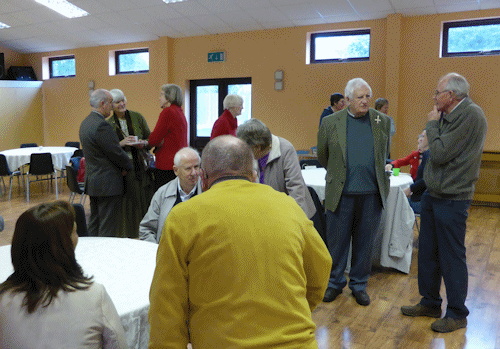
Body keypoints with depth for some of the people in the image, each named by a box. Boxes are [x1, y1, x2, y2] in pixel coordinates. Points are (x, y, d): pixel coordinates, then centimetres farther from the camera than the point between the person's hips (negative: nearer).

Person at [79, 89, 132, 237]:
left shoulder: (85, 123, 11)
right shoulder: (102, 125, -20)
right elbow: (116, 153, -18)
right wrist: (128, 166, 0)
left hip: (92, 182, 10)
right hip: (108, 184, -10)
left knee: (94, 224, 17)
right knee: (108, 228, -1)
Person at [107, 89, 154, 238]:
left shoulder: (137, 117, 5)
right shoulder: (109, 123, 3)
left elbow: (150, 138, 9)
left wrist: (143, 143, -12)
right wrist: (121, 143, -15)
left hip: (141, 165, 1)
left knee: (144, 199, 1)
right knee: (127, 202, 1)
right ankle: (129, 233, 13)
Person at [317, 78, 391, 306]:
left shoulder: (383, 122, 6)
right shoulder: (330, 123, -1)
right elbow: (322, 156, 10)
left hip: (372, 195, 2)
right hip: (341, 193, -1)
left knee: (365, 243, 11)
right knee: (337, 242, 8)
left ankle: (359, 285, 28)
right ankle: (335, 282, 26)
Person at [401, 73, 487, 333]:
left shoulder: (471, 116, -17)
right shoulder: (449, 116, 10)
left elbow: (440, 153, -20)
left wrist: (432, 124, -10)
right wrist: (435, 124, 4)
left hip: (452, 199, -9)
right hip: (433, 194, 9)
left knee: (452, 258, 2)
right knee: (427, 252, 16)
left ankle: (457, 314, 18)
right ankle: (430, 303, 31)